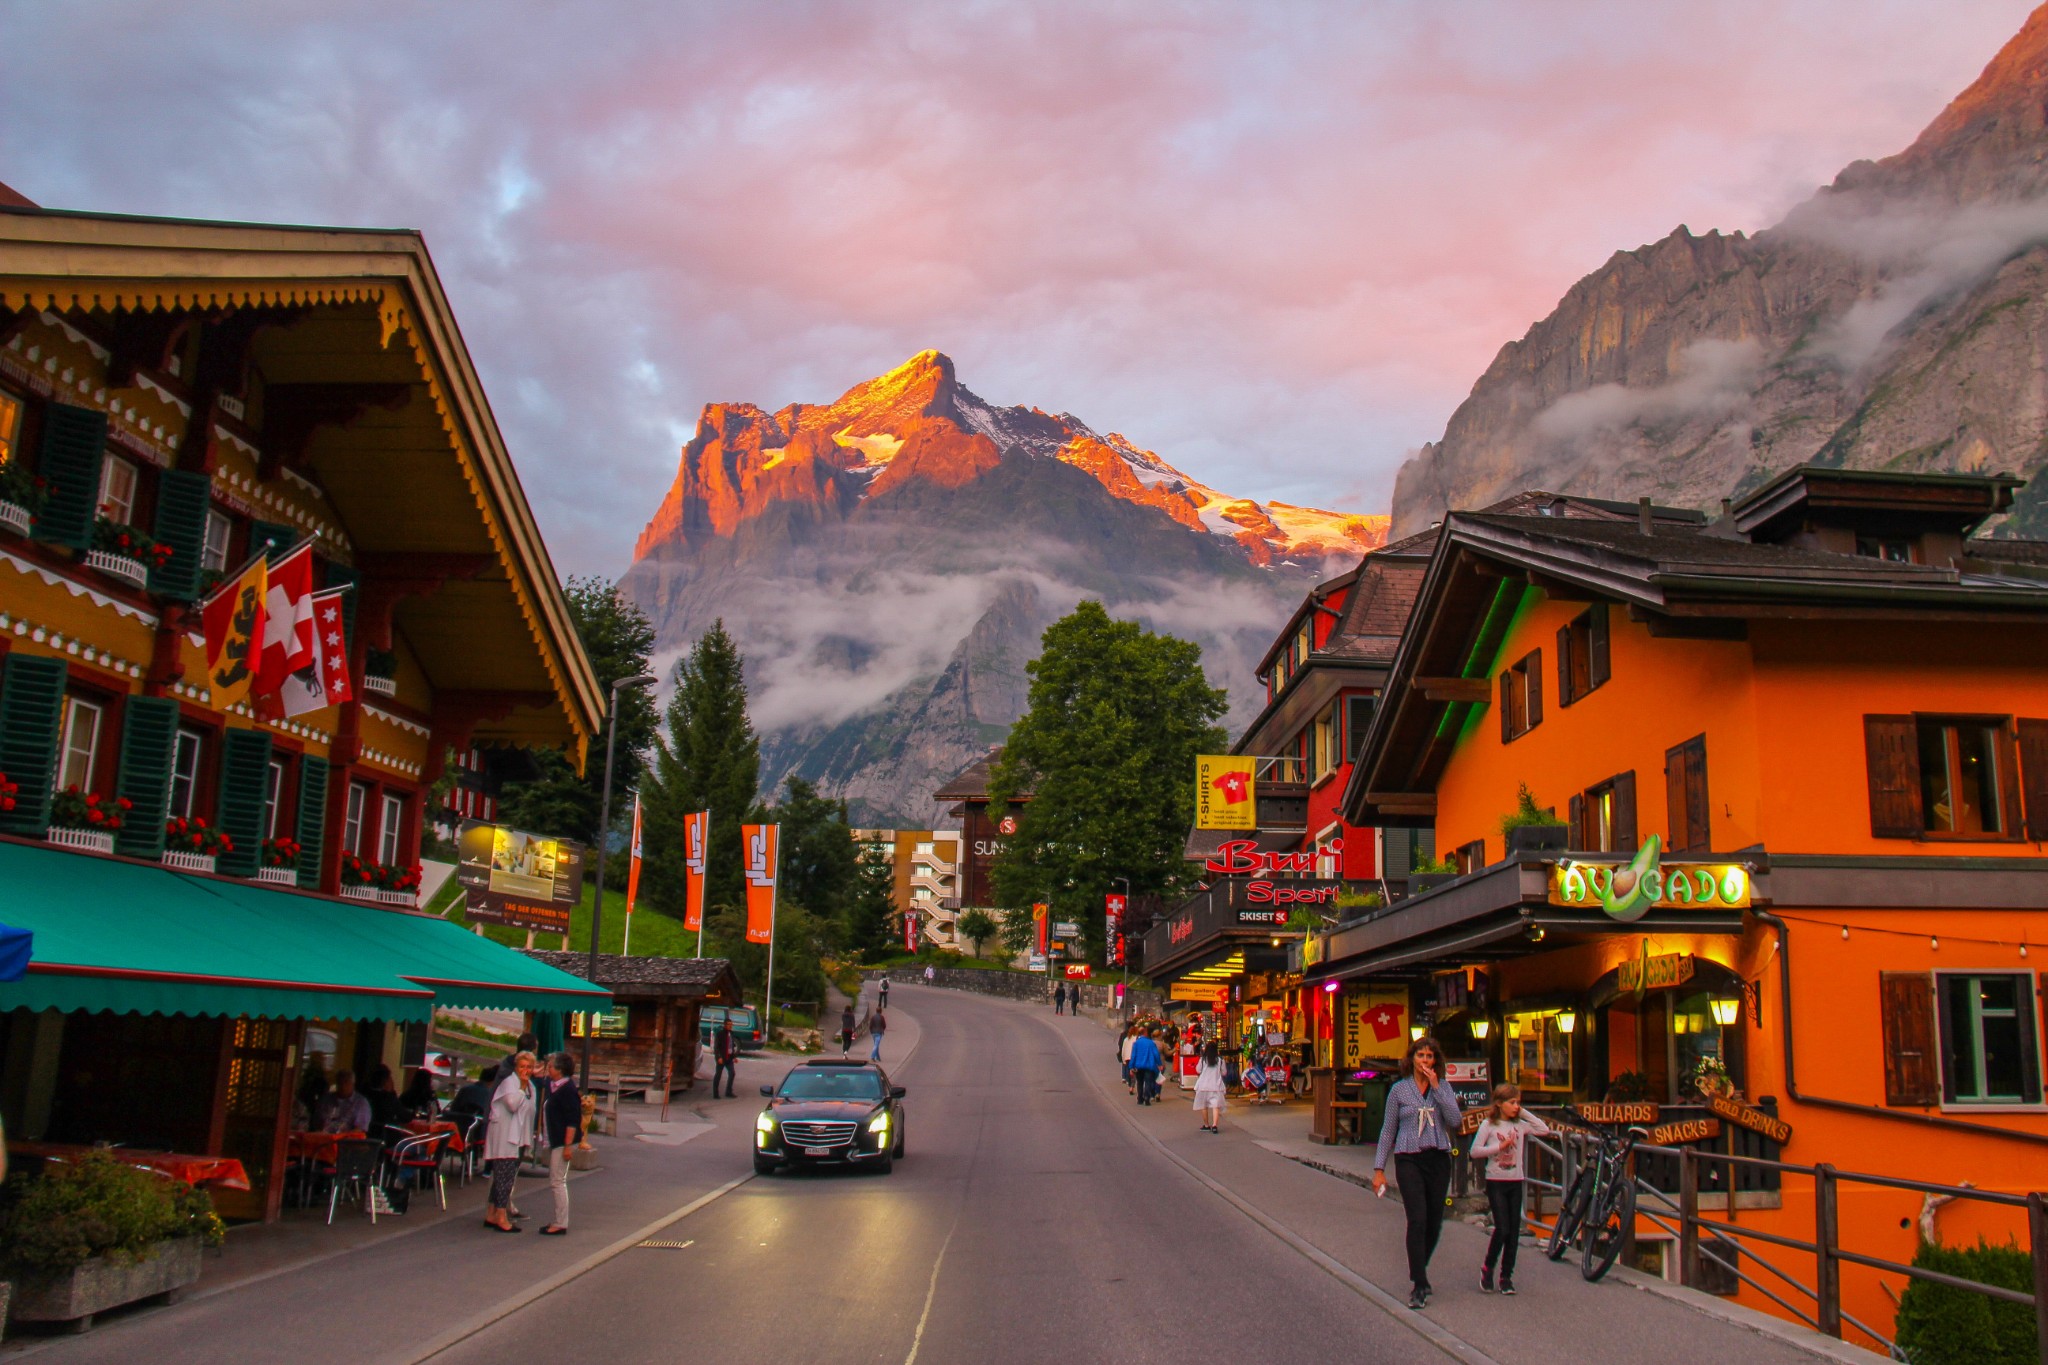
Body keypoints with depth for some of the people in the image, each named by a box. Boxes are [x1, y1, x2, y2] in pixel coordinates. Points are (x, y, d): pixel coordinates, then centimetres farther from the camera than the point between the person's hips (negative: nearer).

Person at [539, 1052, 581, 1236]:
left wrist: (568, 1146, -23)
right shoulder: (553, 1086, 11)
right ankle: (559, 1221, 22)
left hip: (562, 1141, -10)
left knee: (557, 1181, -6)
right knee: (554, 1182, 14)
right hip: (553, 1140, 10)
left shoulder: (568, 1090, -17)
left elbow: (572, 1121, -20)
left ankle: (561, 1224, -1)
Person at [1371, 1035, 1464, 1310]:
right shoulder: (1399, 1090, 3)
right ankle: (1419, 1286, -9)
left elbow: (1455, 1120, -8)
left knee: (1434, 1223, 7)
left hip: (1438, 1159, 3)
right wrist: (1379, 1168, 1)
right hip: (1409, 1160, -2)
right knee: (1417, 1220, -13)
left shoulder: (1443, 1088, 8)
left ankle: (1418, 1272, 30)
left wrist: (1436, 1087, -12)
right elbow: (1388, 1131, 6)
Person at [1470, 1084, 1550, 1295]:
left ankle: (1507, 1276, 13)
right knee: (1502, 1228, -11)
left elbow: (1544, 1129, -1)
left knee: (1514, 1231, 4)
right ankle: (1488, 1268, 9)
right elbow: (1475, 1151, -8)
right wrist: (1499, 1146, -16)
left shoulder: (1520, 1125, 7)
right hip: (1496, 1181, -4)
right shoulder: (1489, 1124, -4)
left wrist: (1524, 1113, -1)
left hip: (1515, 1182, 4)